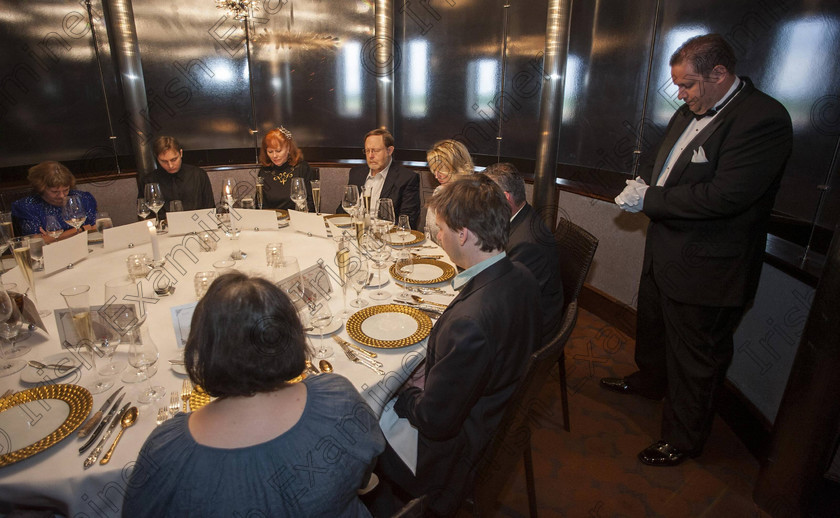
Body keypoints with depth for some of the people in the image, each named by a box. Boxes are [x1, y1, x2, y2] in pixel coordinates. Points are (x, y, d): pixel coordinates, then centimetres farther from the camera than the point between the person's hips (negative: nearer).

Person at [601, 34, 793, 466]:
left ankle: (683, 438, 29)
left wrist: (649, 199, -21)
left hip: (707, 269, -9)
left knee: (696, 359, 9)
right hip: (665, 252, 9)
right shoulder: (691, 112, 7)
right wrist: (648, 187, -4)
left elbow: (725, 195, -29)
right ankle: (650, 379, 56)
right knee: (652, 326, 28)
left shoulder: (763, 119, -21)